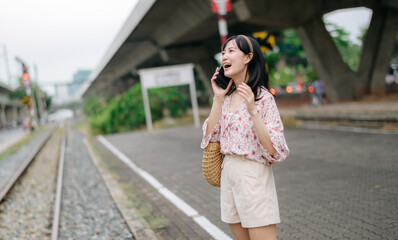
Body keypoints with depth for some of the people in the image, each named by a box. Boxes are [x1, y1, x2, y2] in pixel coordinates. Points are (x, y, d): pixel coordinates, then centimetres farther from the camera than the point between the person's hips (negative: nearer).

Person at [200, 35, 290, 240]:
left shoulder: (263, 97, -11)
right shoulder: (228, 97, 8)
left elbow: (274, 149, -18)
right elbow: (210, 136, 3)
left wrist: (252, 110, -26)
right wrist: (217, 99, -2)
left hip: (254, 176, -7)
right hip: (228, 174, 7)